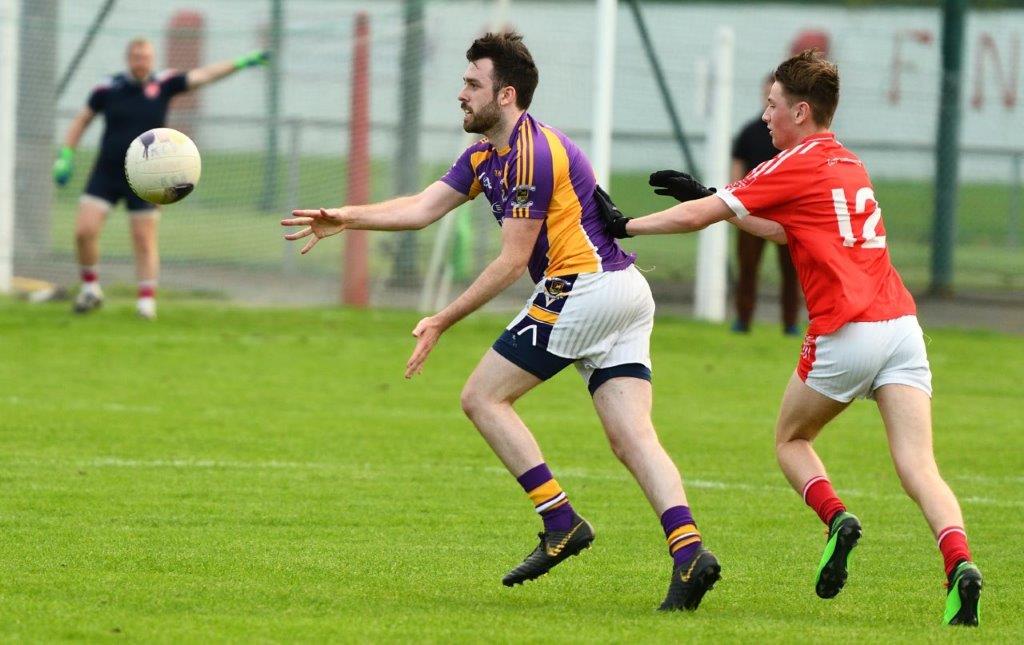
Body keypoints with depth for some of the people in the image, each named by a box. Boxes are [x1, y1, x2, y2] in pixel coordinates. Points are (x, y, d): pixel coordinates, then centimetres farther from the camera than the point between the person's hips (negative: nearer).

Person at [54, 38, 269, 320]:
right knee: (84, 231, -10)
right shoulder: (108, 88, -3)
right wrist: (65, 156, 2)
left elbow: (203, 74, -5)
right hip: (106, 174, 0)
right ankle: (90, 287, 11)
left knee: (145, 240, 0)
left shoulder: (163, 84, -3)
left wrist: (242, 63, -14)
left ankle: (147, 300, 10)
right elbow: (82, 119, 9)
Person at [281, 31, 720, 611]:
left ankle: (562, 522, -5)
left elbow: (512, 262, -13)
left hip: (584, 288, -10)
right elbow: (422, 208, 16)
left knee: (483, 397, 0)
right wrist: (346, 218, 6)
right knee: (632, 436, -2)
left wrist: (443, 322, -8)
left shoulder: (533, 154, -13)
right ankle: (690, 551, -19)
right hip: (627, 292, 10)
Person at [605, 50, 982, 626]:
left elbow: (693, 218, 1)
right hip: (901, 324, 6)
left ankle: (837, 518, -7)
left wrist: (623, 226, 16)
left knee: (791, 440, 18)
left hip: (848, 332, -6)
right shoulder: (849, 164, 21)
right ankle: (960, 563, -28)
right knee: (919, 467, -5)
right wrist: (703, 193, 34)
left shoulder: (796, 165, -1)